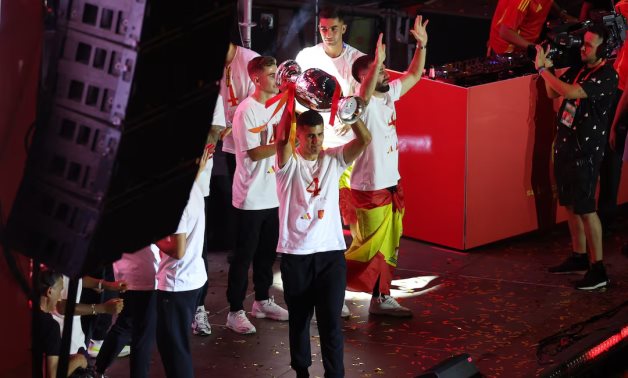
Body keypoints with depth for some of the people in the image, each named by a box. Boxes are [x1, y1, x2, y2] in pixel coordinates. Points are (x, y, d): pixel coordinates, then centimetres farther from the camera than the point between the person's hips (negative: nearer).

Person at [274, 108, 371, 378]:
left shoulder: (334, 159, 5)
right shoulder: (289, 163, -2)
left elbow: (365, 140, -10)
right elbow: (281, 140, -24)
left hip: (331, 253, 1)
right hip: (295, 254, -1)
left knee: (331, 321, -2)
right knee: (299, 318, 13)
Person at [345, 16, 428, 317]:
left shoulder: (390, 94, 6)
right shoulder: (363, 103, -18)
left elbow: (414, 75, 17)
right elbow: (364, 95, -42)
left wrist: (421, 45, 3)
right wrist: (377, 63, -55)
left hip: (392, 184, 9)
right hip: (370, 189, -9)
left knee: (388, 247, 13)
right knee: (367, 248, -3)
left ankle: (381, 298, 21)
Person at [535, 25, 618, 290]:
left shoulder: (606, 76, -16)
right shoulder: (578, 68, 8)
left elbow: (572, 93, -28)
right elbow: (553, 93, 15)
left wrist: (543, 69, -19)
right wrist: (548, 69, -1)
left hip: (586, 150, -8)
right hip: (565, 144, 8)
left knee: (585, 209, -7)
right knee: (570, 205, 15)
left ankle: (597, 269, -3)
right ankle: (579, 257, 28)